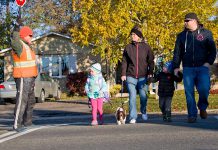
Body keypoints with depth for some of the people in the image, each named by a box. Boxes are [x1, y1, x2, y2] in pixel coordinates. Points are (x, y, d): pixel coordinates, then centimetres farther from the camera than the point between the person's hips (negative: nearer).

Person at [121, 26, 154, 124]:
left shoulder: (146, 47, 5)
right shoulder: (128, 47, 7)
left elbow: (151, 61, 7)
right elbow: (124, 62, 7)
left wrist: (150, 73, -3)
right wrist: (123, 74, -1)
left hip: (143, 76, 0)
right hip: (131, 76, 0)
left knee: (143, 96, 3)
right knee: (132, 96, -6)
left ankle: (144, 112, 29)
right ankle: (133, 117, -3)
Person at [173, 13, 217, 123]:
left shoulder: (206, 33, 6)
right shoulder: (182, 36, 12)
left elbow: (213, 50, 7)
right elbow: (177, 53, 13)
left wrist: (208, 62, -7)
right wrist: (176, 67, 4)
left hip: (202, 67, -2)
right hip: (188, 69, 2)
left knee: (204, 89, -17)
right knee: (189, 93, -2)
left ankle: (202, 107, 11)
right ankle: (192, 115, 7)